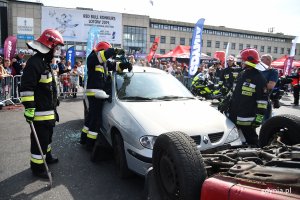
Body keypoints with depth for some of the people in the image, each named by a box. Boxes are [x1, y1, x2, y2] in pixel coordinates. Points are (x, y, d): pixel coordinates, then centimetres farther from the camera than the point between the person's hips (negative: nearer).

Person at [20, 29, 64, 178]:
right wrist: (29, 108, -25)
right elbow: (26, 88, -24)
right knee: (40, 139, -1)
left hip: (49, 110, 11)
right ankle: (37, 167, 13)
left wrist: (54, 103, 29)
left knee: (47, 135, 24)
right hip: (40, 112, -10)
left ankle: (47, 156, 42)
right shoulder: (34, 63, -19)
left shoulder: (45, 62, 15)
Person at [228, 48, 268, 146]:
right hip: (233, 116, 8)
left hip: (247, 119, -8)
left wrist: (259, 117, -19)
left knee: (251, 141, 1)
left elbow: (262, 100, -16)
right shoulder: (242, 75, 13)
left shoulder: (259, 78, -13)